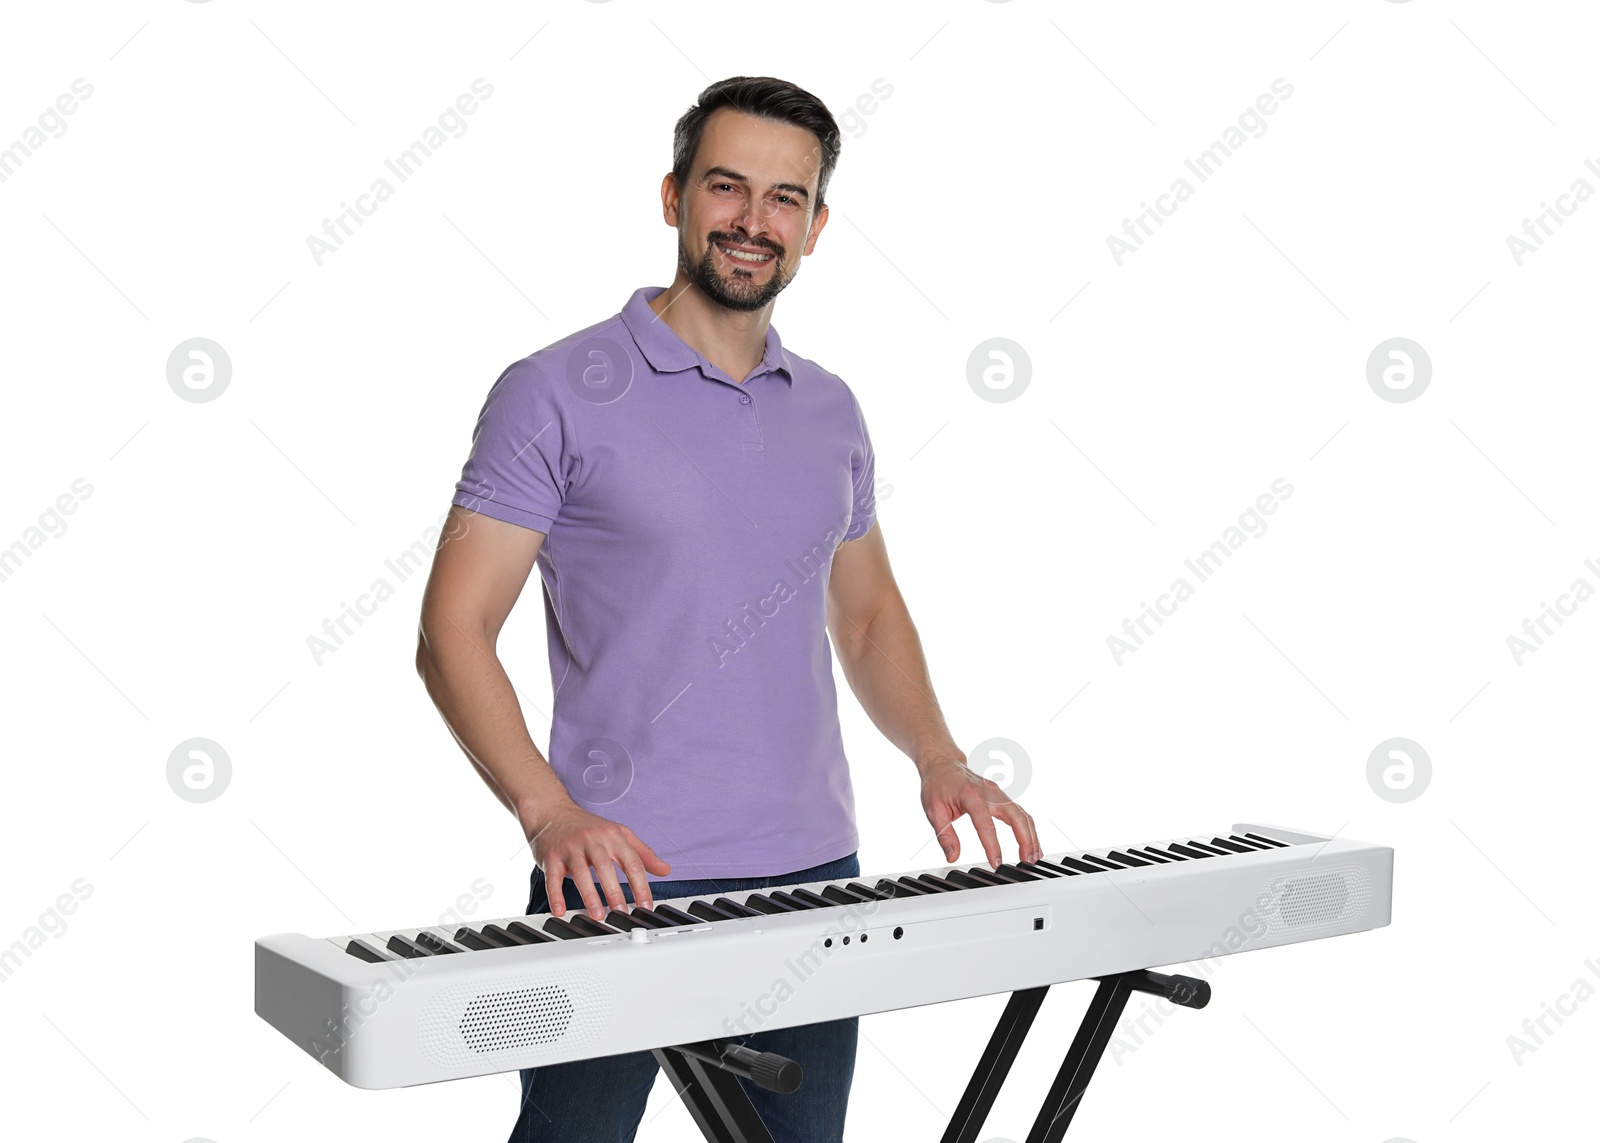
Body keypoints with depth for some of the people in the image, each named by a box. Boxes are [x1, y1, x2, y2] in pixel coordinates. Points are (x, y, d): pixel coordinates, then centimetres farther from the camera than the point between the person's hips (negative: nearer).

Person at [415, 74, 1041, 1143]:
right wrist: (549, 811, -23)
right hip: (618, 881, -5)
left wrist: (939, 759, 4)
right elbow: (453, 632, -9)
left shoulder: (830, 410, 11)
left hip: (813, 879, 5)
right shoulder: (557, 394, -7)